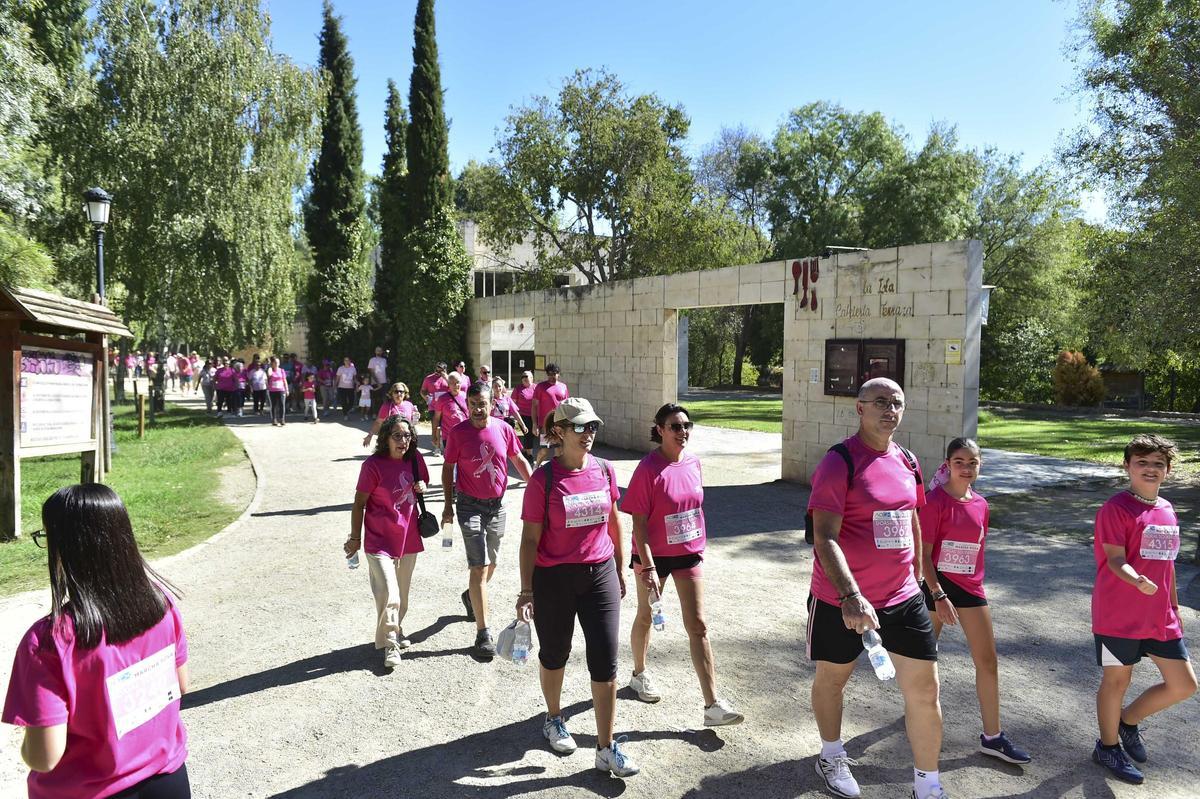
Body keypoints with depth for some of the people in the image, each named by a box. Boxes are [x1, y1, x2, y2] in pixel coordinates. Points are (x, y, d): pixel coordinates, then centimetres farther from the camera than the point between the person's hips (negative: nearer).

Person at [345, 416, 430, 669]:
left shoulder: (415, 459, -1)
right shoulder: (373, 465, -16)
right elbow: (359, 503, -9)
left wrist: (421, 486, -7)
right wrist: (355, 538, -6)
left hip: (409, 539, 6)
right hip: (380, 541, -6)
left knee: (402, 593, 18)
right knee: (388, 594, -12)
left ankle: (396, 630, 39)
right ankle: (390, 644, 5)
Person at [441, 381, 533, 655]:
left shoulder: (503, 429, -3)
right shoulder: (458, 432, -9)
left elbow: (519, 460, 9)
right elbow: (448, 469, -1)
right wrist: (448, 505, -3)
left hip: (497, 505, 4)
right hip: (470, 505, -4)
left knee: (490, 563, 18)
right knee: (479, 567, -9)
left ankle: (472, 596, 49)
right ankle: (483, 633, -3)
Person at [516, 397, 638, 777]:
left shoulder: (605, 471, -2)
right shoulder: (543, 479, -14)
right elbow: (530, 539, -9)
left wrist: (620, 569, 15)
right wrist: (526, 591, -10)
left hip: (600, 575, 3)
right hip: (554, 579, -3)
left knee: (605, 661, 3)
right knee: (555, 654, 17)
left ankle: (606, 748, 16)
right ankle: (554, 719, 44)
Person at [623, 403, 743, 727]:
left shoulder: (693, 462, -3)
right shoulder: (648, 469, -19)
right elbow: (639, 522, -18)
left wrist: (699, 546, 14)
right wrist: (647, 568, -21)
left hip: (689, 554, 4)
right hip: (654, 555, -4)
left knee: (698, 626, 2)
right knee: (645, 617, 17)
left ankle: (713, 705, 6)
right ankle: (639, 674, 42)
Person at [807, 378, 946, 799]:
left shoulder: (907, 461, 5)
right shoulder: (839, 462, -16)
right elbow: (824, 537, -22)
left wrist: (915, 576, 21)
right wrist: (850, 595, -31)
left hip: (903, 597, 5)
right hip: (841, 599, -5)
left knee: (925, 689, 6)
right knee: (832, 677, 16)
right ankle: (832, 756, 42)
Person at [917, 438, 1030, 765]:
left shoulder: (980, 504, 3)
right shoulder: (935, 500, -15)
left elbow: (977, 548, 13)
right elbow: (923, 553, -16)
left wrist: (977, 584, 13)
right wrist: (938, 596, -19)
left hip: (970, 587, 5)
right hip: (938, 585, -5)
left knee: (988, 661, 6)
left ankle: (992, 737, 17)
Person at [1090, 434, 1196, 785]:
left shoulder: (1167, 510, 9)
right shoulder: (1116, 508, -14)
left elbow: (1167, 563, 17)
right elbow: (1115, 559, -20)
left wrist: (1174, 607, 20)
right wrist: (1138, 581, -40)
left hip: (1160, 617, 7)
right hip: (1118, 615, -7)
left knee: (1184, 684, 9)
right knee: (1117, 679, 7)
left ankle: (1128, 720, 32)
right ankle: (1108, 746, 27)